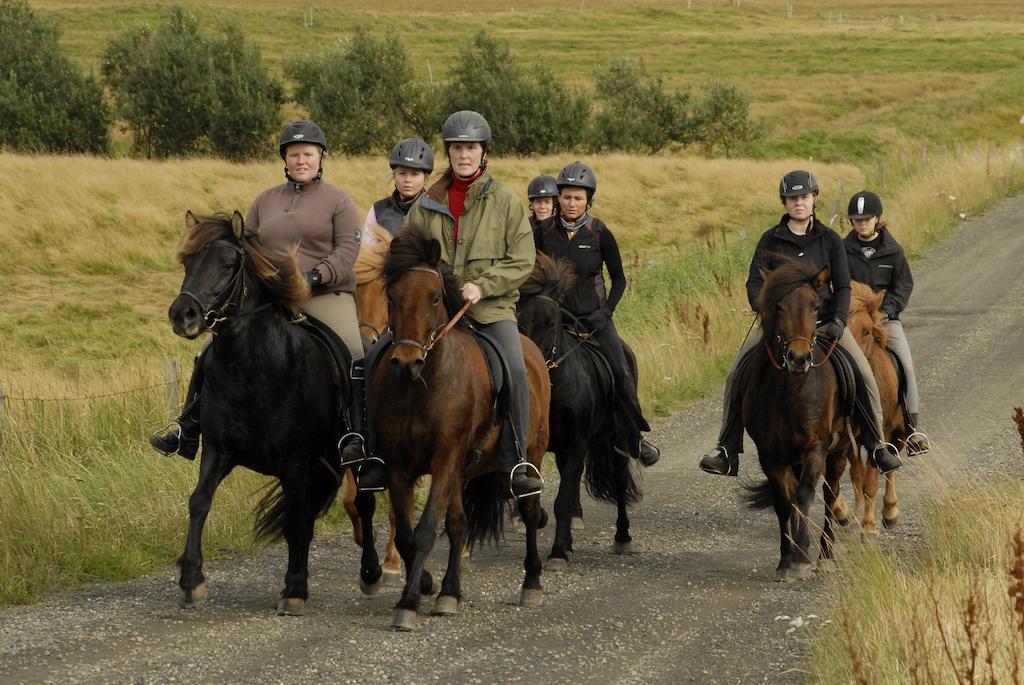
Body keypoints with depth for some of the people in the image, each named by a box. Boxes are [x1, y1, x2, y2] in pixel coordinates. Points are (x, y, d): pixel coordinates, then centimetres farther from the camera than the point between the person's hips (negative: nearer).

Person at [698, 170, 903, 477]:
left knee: (864, 376, -12)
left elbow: (842, 287, 1)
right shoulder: (771, 240, 1)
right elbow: (755, 282, -4)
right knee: (737, 376, -14)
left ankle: (877, 444, 4)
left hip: (822, 318, 0)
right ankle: (727, 451, -7)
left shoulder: (830, 240, 2)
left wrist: (838, 322, -15)